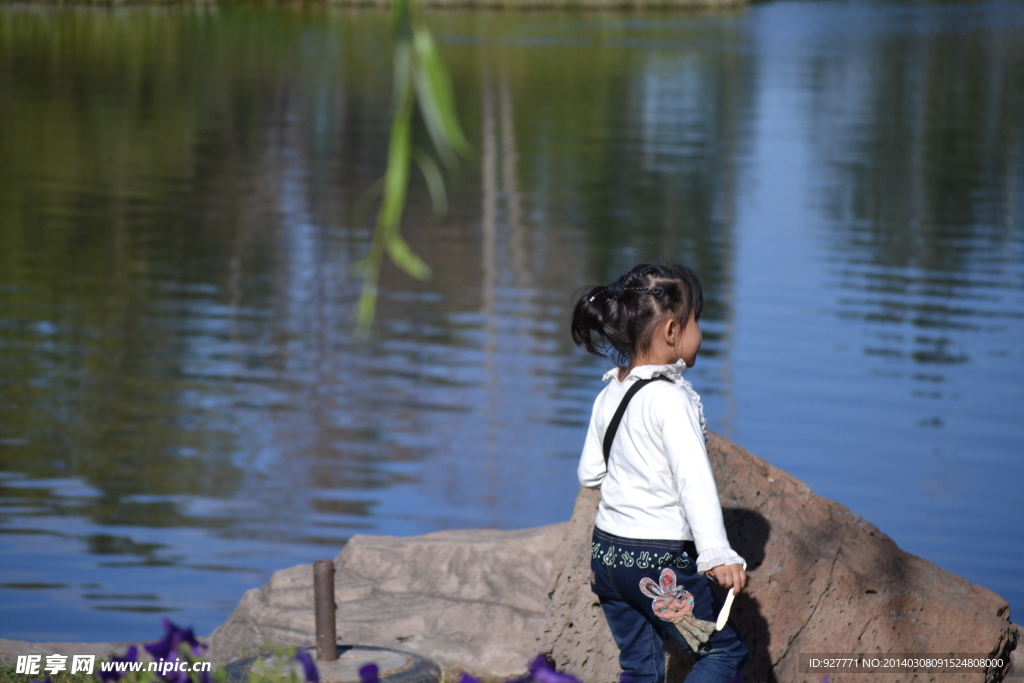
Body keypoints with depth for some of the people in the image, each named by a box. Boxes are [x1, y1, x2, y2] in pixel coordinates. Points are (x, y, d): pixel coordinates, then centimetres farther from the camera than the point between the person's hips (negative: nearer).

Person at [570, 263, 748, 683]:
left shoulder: (609, 395, 6)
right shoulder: (670, 399, -18)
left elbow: (589, 474, 14)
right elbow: (694, 477, -27)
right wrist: (717, 554, -32)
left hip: (605, 551, 8)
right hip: (658, 561, -8)